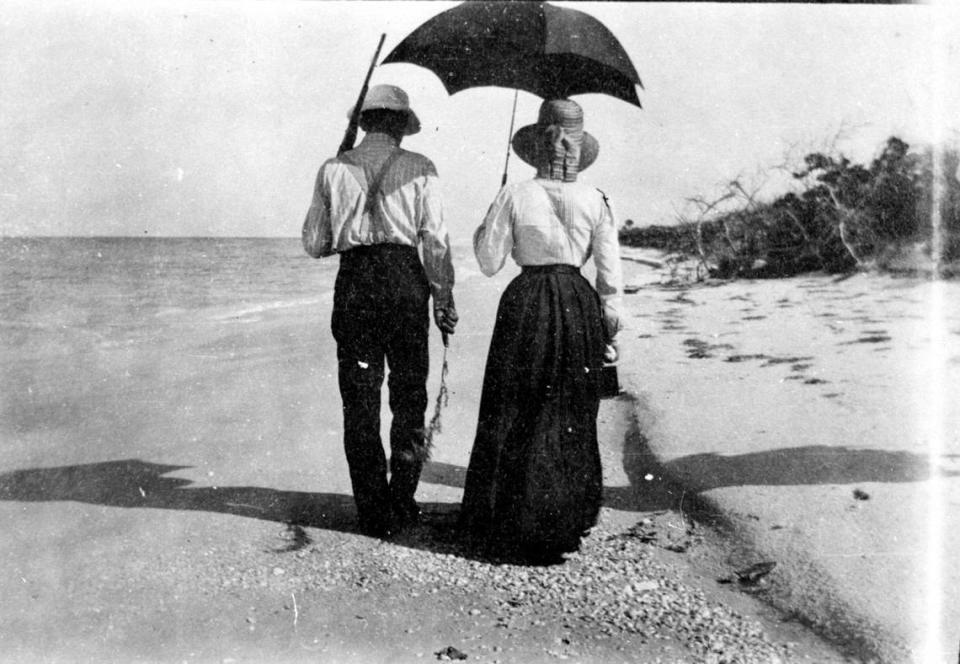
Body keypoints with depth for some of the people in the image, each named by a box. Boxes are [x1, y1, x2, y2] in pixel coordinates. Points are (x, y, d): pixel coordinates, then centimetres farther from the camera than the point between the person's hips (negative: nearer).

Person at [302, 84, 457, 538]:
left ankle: (373, 512, 9)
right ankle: (402, 504, 12)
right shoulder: (419, 168, 2)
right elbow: (435, 240, -3)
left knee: (359, 399, 6)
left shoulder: (333, 169, 7)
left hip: (353, 282, 1)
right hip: (405, 279, -1)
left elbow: (313, 244, 8)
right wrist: (444, 296, 4)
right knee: (408, 395, 10)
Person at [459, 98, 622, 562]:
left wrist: (483, 228, 16)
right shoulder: (595, 201, 0)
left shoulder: (513, 197, -5)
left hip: (526, 303, -2)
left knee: (513, 417, 9)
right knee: (571, 419, 13)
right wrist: (610, 330, 8)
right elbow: (610, 275, 0)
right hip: (578, 304, 2)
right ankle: (564, 523, 21)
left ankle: (512, 525, 16)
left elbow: (489, 263, -2)